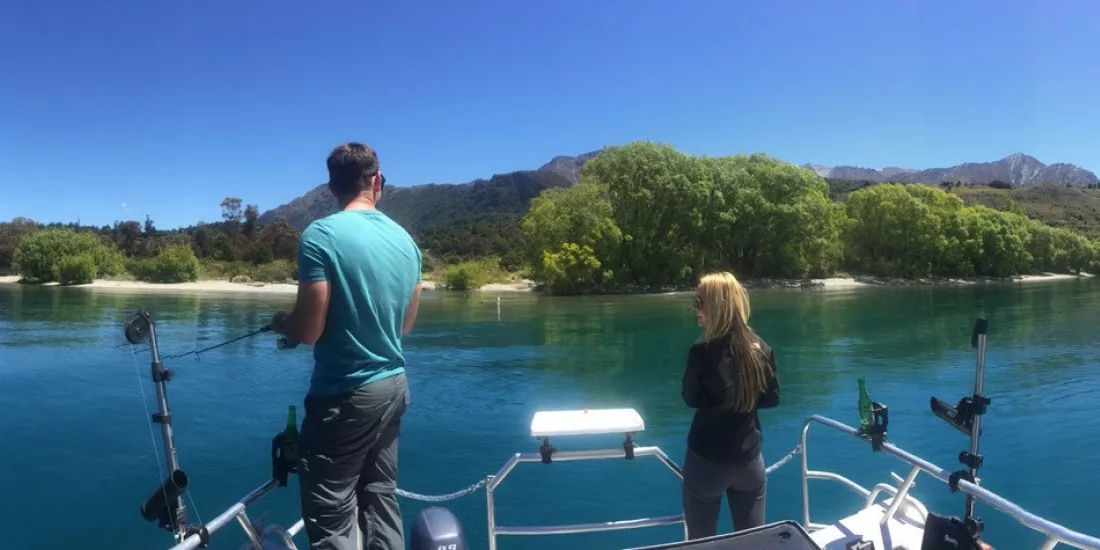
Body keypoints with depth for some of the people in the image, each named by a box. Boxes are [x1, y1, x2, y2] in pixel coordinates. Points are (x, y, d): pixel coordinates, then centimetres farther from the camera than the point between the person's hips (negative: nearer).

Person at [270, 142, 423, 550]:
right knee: (381, 500, 17)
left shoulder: (321, 235, -14)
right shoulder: (406, 240, 4)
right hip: (394, 386, 7)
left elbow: (309, 331, -16)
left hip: (344, 394, -6)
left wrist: (280, 321, 5)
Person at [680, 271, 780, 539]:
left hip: (707, 461, -4)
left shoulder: (703, 351, -20)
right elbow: (772, 398, 6)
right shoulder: (761, 348, -6)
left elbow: (691, 399, -5)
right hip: (749, 459, 5)